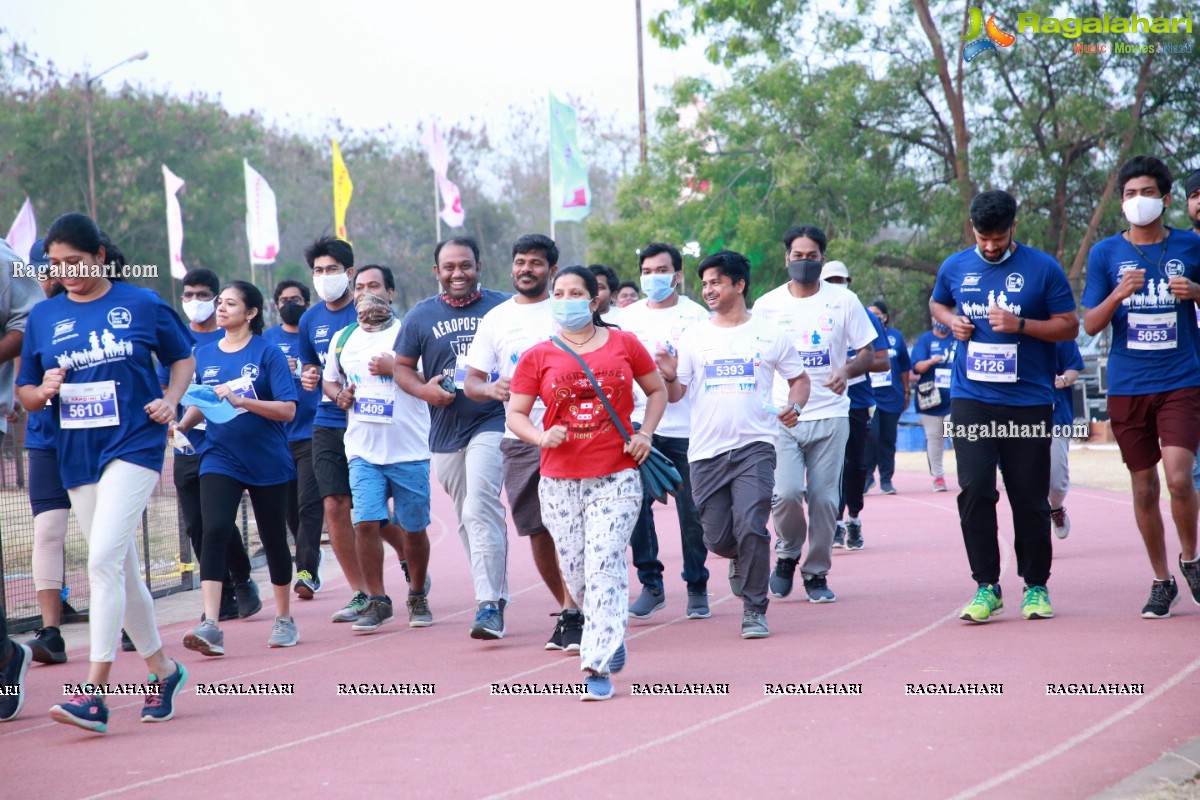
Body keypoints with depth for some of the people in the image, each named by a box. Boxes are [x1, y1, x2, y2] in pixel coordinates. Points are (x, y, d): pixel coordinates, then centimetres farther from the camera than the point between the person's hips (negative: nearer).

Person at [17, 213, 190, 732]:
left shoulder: (141, 305, 0)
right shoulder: (44, 317, 7)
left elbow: (183, 355, 14)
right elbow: (25, 392, 13)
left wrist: (171, 399, -3)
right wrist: (44, 392, -9)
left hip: (134, 446, -5)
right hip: (77, 456, 5)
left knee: (104, 559, -19)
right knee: (122, 573, 10)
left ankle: (95, 691, -21)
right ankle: (162, 669, 29)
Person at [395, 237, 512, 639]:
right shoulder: (421, 315, 8)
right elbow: (402, 367, 13)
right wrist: (424, 390, -7)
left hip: (492, 422, -4)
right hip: (445, 430, 4)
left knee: (479, 510, -19)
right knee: (467, 519, 10)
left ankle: (490, 605, -20)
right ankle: (496, 594, 22)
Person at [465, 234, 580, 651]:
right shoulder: (496, 319, 12)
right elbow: (471, 382, 11)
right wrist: (491, 389, -12)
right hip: (520, 439, 4)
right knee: (537, 532, 7)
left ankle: (574, 615, -13)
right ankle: (567, 610, 21)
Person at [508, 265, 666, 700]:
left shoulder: (623, 344, 3)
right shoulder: (538, 357, 3)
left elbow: (657, 390, 15)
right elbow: (515, 414, 6)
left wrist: (645, 434, 0)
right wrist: (541, 436, -14)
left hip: (617, 476, -2)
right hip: (560, 480, 2)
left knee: (605, 565, -13)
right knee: (577, 574, 6)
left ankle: (598, 665, -14)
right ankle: (611, 636, 33)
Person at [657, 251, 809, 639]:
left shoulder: (769, 334, 4)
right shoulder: (693, 336, 7)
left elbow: (799, 378, 14)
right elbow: (675, 394, 6)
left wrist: (794, 406, -7)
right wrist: (669, 376, -17)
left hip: (755, 446, -2)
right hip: (706, 450, 2)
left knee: (750, 527, -17)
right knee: (717, 538, 4)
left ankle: (754, 610, -4)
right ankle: (740, 559, 41)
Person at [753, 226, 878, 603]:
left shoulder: (843, 301, 3)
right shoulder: (768, 305, 5)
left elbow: (868, 353, 6)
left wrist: (847, 371, -16)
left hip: (830, 415, 0)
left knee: (824, 498, 0)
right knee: (786, 492, -15)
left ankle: (817, 573, 15)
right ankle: (787, 553, 13)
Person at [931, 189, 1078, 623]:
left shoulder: (1042, 268, -1)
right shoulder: (955, 267, 8)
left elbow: (1069, 327, 0)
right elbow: (937, 303, 27)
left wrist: (1020, 324, -15)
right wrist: (953, 321, 4)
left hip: (1028, 401, -2)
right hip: (971, 399, 2)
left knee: (1030, 498, 2)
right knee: (974, 490, -10)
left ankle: (1036, 587, 16)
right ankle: (986, 586, -2)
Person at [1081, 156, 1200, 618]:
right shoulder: (1106, 253, 5)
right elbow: (1090, 324, 3)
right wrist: (1119, 294, -16)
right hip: (1127, 385, 2)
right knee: (1144, 488, 6)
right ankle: (1161, 581, 20)